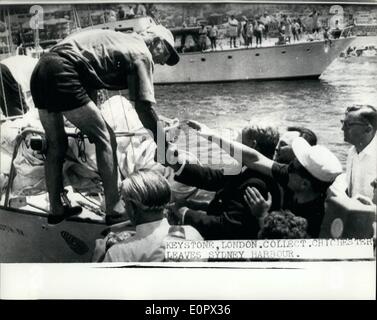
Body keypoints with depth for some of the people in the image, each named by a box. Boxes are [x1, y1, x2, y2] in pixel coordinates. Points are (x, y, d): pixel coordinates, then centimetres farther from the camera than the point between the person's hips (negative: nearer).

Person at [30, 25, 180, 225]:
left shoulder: (119, 40, 28)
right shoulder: (141, 53, 3)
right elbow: (144, 105, -6)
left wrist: (89, 126, 31)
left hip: (40, 70, 10)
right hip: (61, 75, -10)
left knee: (56, 145, 18)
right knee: (105, 139, -2)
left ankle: (56, 210, 27)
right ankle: (113, 211, 1)